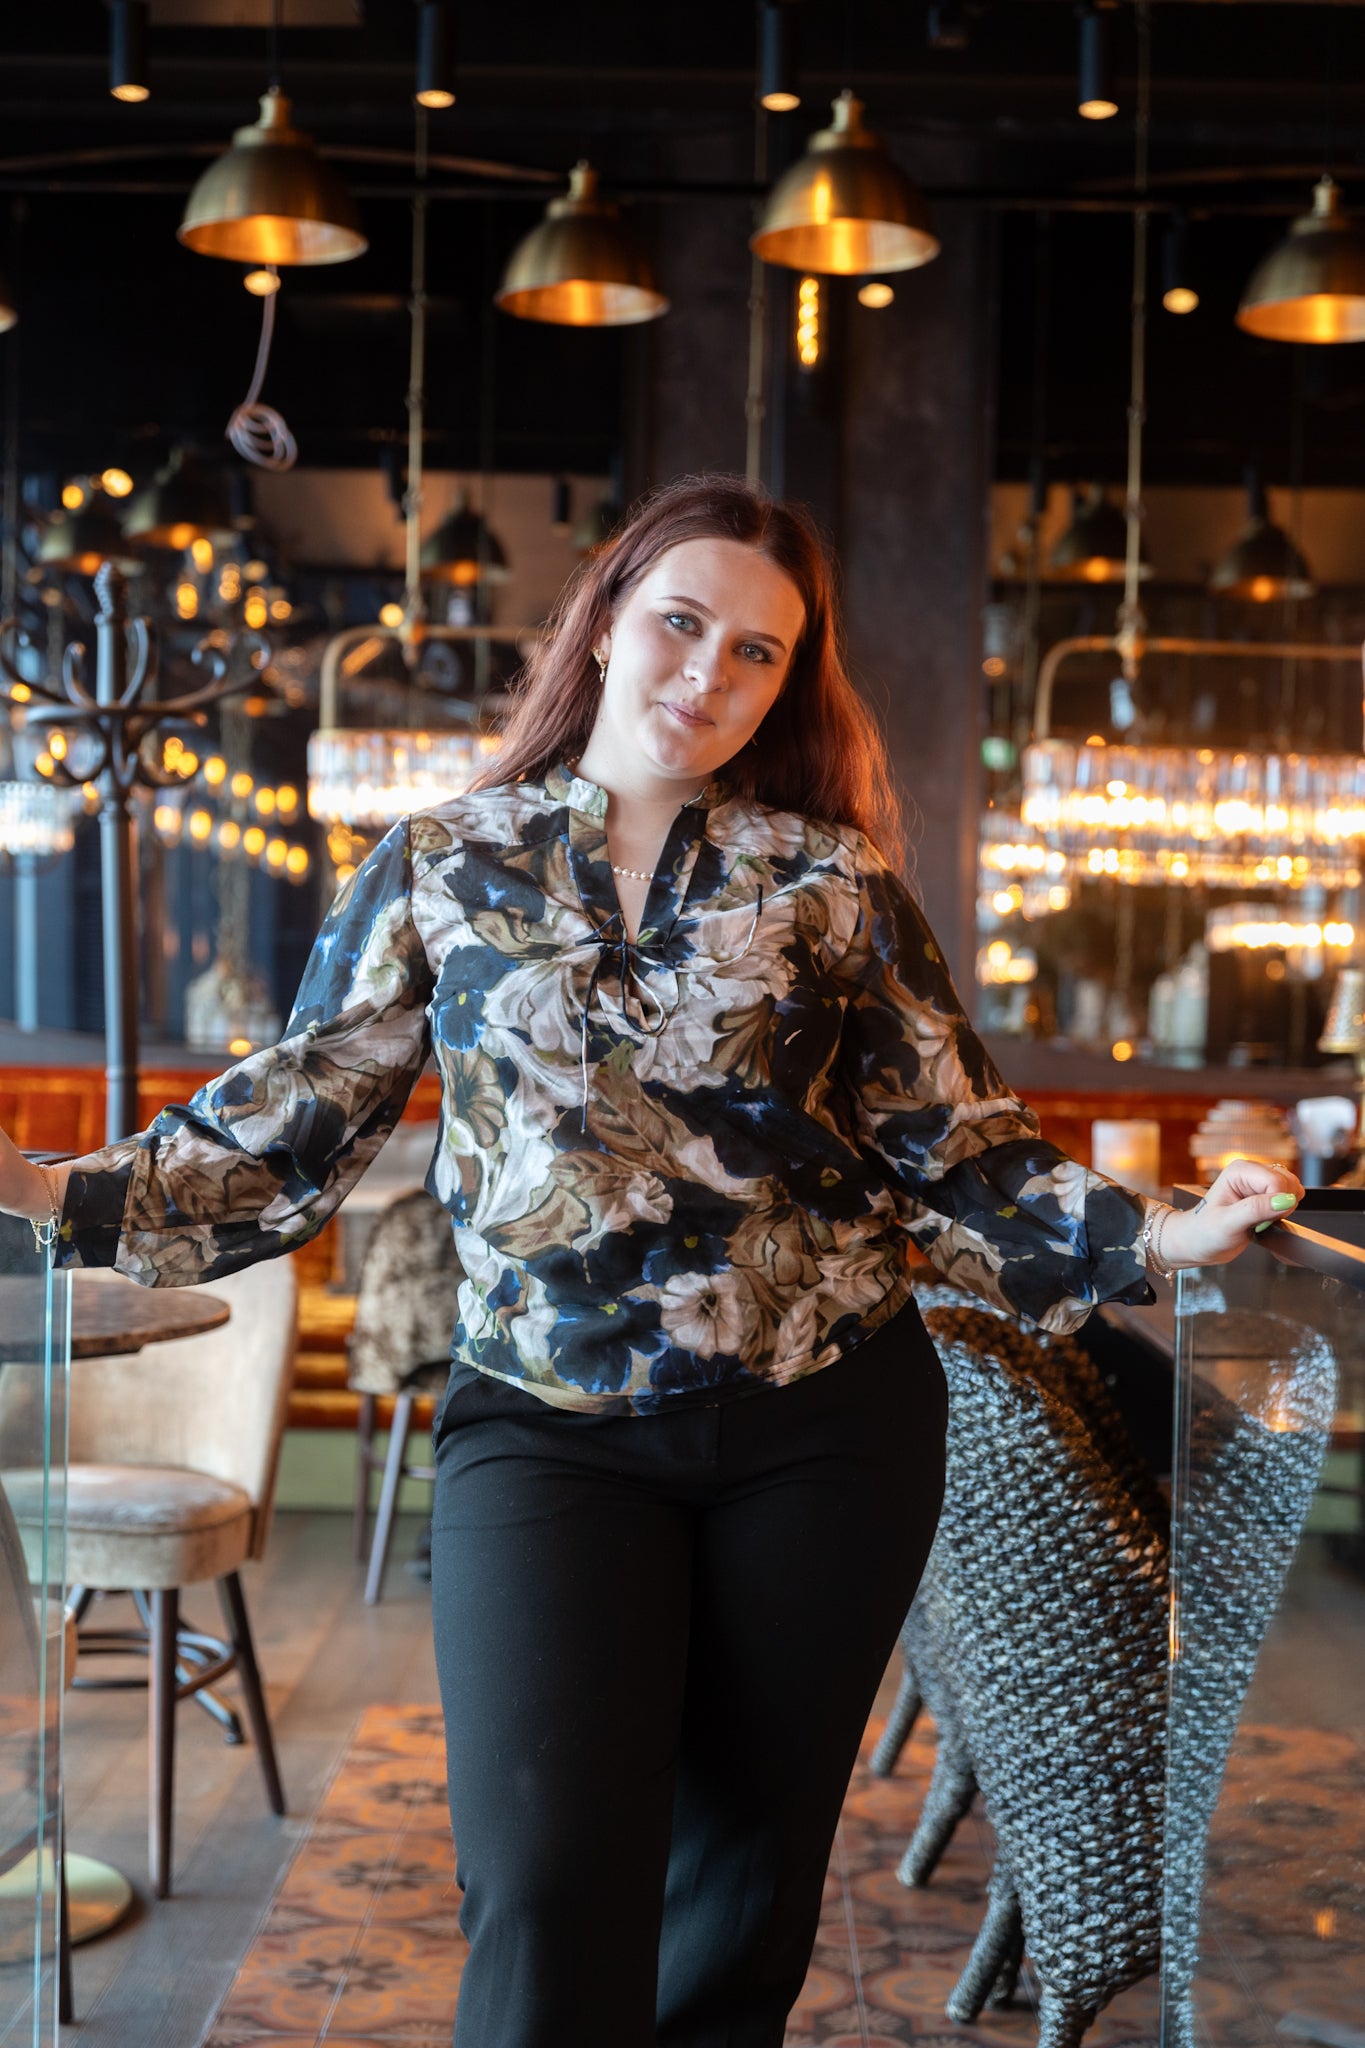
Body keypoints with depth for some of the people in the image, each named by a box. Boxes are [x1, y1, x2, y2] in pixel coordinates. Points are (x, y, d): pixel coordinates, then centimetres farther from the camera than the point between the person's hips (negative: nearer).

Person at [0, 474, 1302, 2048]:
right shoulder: (439, 867, 4)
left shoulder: (831, 879, 4)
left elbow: (953, 1146, 4)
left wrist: (1159, 1235, -8)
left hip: (824, 1425, 1)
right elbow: (293, 1123, 5)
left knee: (749, 1867, 12)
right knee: (546, 1877, -12)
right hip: (545, 1422, -1)